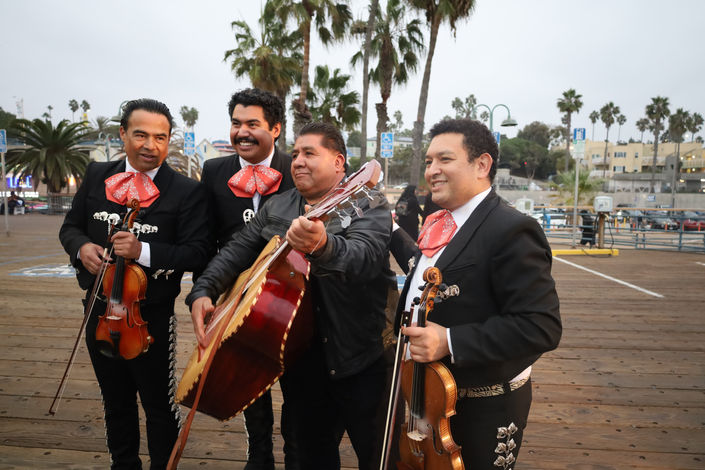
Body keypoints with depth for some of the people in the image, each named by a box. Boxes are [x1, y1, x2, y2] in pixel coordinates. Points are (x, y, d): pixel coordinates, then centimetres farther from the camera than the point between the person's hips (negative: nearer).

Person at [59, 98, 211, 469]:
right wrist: (81, 245, -12)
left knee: (160, 406, 11)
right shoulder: (97, 175, 3)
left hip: (152, 314, -4)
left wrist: (144, 251, -29)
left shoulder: (187, 191, -12)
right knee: (116, 403, 23)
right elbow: (70, 227, 11)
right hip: (101, 310, 5)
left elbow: (197, 252, -17)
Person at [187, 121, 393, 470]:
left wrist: (322, 244, -50)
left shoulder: (367, 205, -10)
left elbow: (365, 257, -29)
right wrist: (203, 291, -9)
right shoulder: (275, 208, 8)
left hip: (360, 359, -4)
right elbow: (237, 250, 8)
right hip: (299, 358, 5)